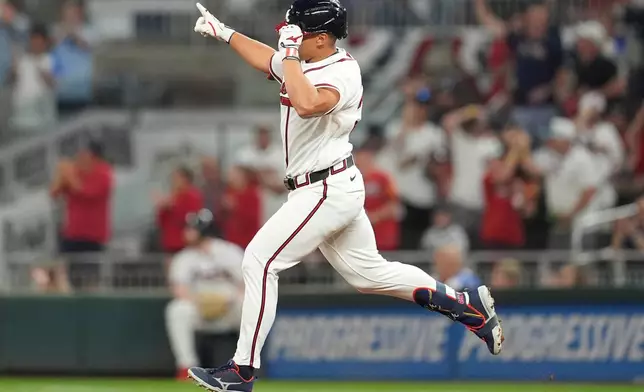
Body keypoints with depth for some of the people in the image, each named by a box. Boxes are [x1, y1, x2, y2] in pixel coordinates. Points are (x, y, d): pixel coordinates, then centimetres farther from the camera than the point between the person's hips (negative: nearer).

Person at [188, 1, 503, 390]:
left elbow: (307, 105, -40)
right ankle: (471, 306, 20)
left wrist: (291, 54, -31)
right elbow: (266, 59, 30)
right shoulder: (304, 62, 8)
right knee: (369, 272, 16)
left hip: (327, 192, -10)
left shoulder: (343, 73, -19)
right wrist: (224, 32, 29)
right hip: (335, 188, 10)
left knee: (260, 261, -10)